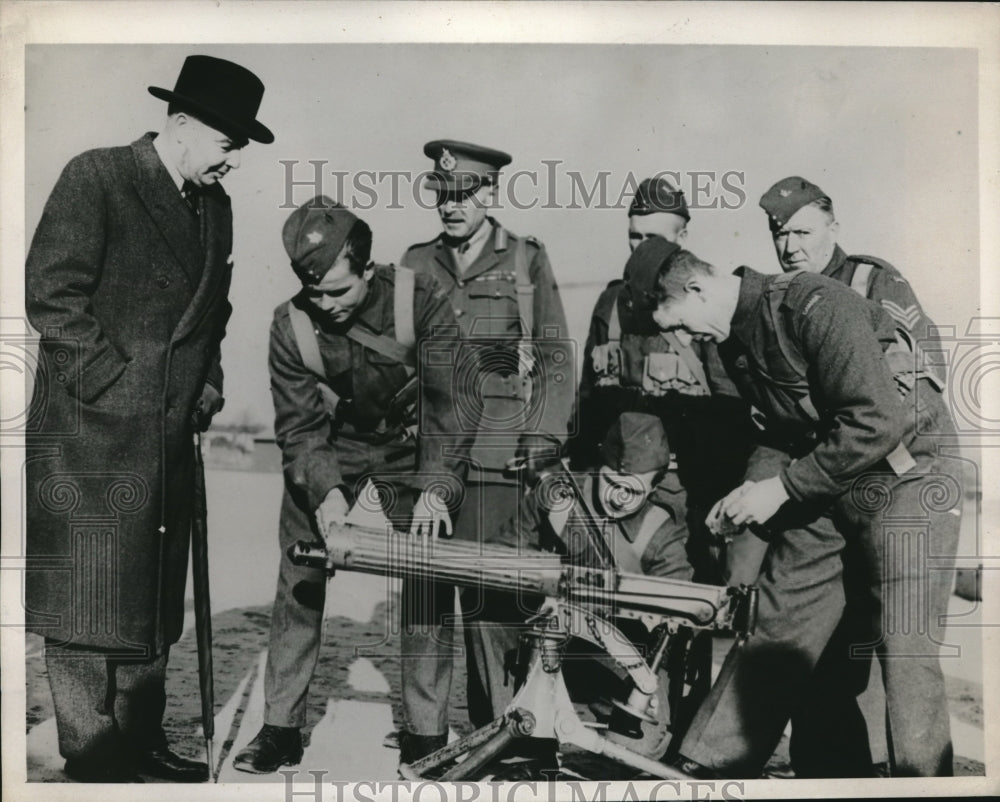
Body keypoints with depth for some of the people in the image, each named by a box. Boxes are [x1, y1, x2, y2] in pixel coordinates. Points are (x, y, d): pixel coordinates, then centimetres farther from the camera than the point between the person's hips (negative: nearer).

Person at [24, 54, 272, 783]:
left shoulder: (215, 205, 13)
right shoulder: (95, 178, -8)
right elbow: (50, 296, -13)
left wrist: (208, 381, 10)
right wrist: (117, 382, -13)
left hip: (171, 436, 7)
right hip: (92, 433, -7)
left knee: (153, 598, 13)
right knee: (89, 600, -1)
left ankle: (142, 742, 25)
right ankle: (93, 760, 10)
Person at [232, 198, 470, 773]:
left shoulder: (422, 301, -24)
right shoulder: (291, 325, -18)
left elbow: (446, 400, -25)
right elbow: (298, 426, -15)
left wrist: (435, 487, -35)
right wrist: (326, 489, -31)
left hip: (408, 440, -1)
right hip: (331, 446, 2)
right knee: (299, 579, -3)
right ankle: (282, 727, 7)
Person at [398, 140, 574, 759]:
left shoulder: (527, 261, 8)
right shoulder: (415, 265, 15)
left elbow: (556, 360, 6)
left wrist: (540, 447, -4)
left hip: (495, 459, -2)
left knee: (490, 595, -3)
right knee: (423, 593, 2)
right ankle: (423, 737, 11)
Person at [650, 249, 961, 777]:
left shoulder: (816, 306, -20)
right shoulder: (738, 340, 6)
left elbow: (877, 422, -26)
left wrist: (781, 488, -20)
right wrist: (752, 492, 1)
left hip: (904, 475, -7)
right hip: (819, 488, 8)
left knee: (905, 649, -11)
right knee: (775, 629, 8)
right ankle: (709, 765, 16)